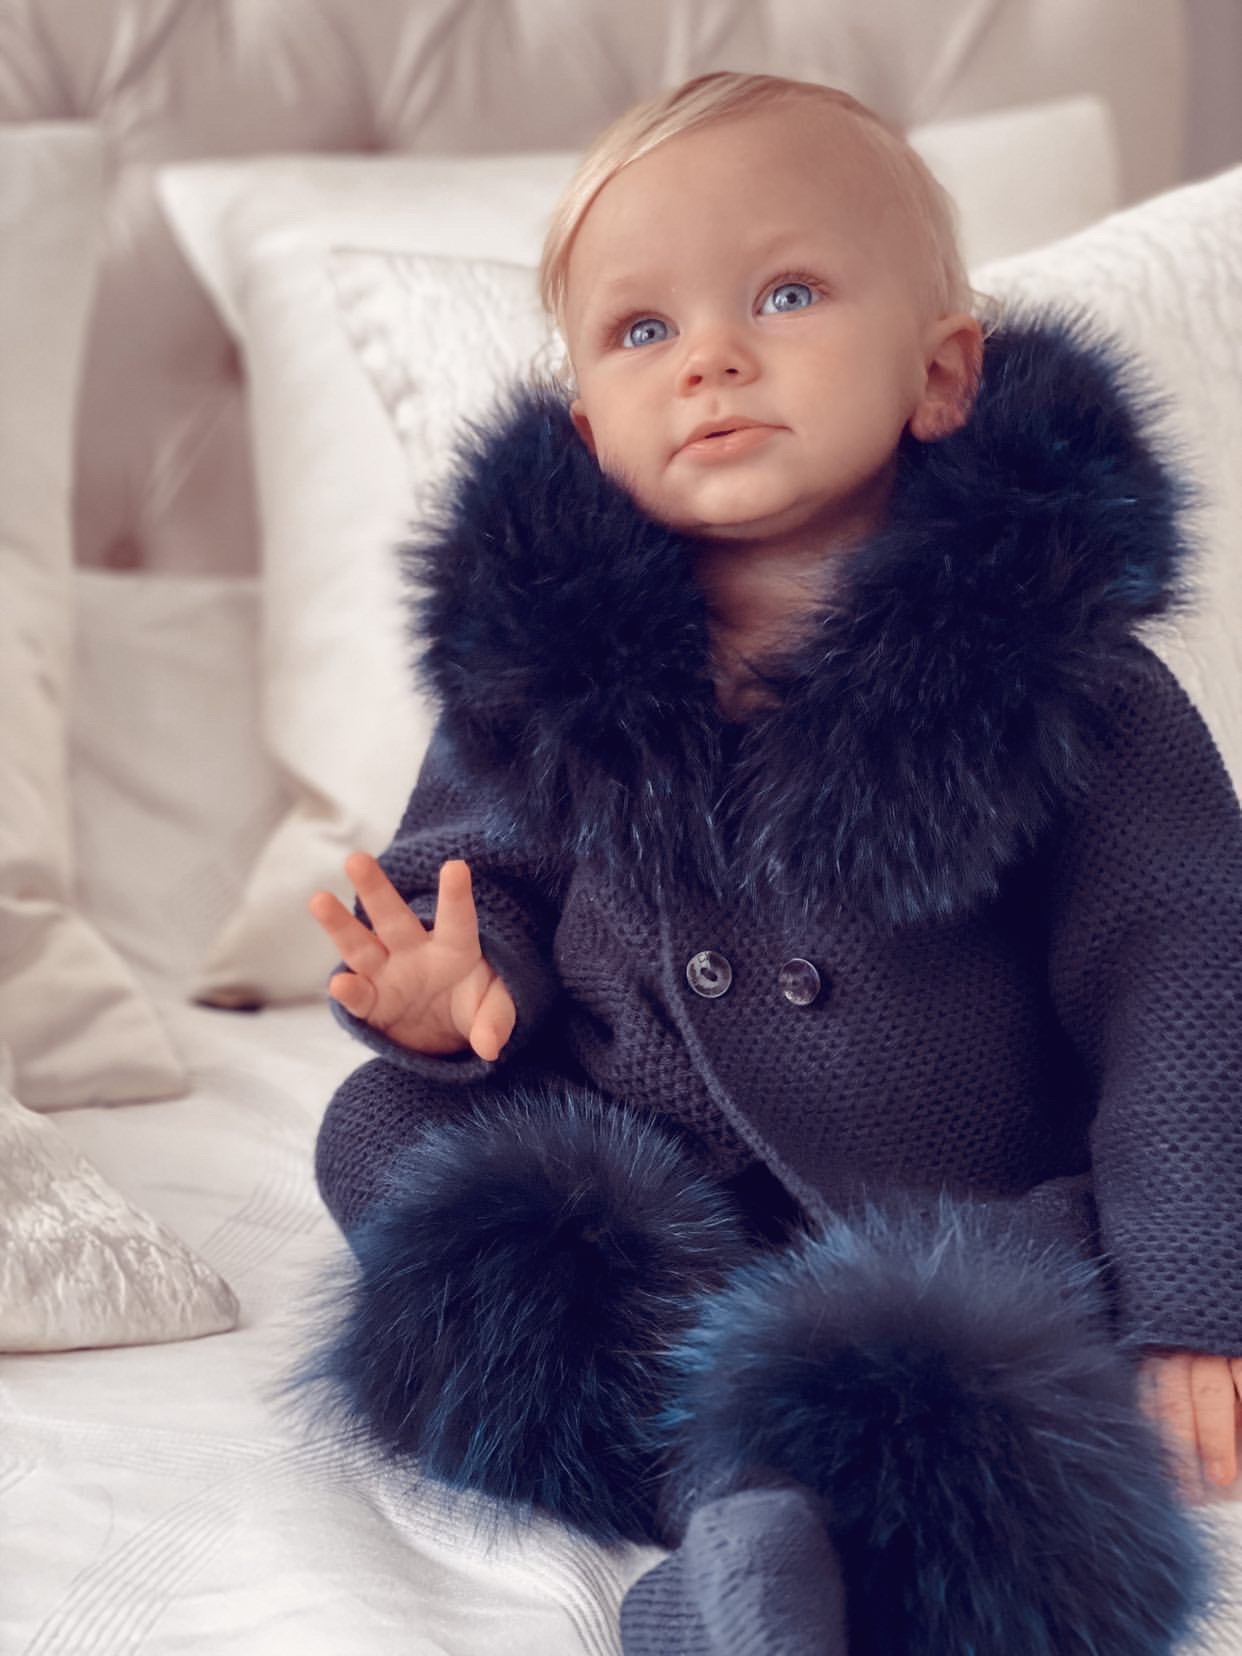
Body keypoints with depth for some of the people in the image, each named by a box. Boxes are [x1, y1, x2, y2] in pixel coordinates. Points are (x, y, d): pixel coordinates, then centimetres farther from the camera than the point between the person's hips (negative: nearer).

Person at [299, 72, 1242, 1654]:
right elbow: (474, 863, 10)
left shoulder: (1050, 657, -13)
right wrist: (460, 967, -15)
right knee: (384, 1125, -17)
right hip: (634, 1192, 4)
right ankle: (754, 1501, -26)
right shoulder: (544, 657, -5)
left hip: (969, 1219, -3)